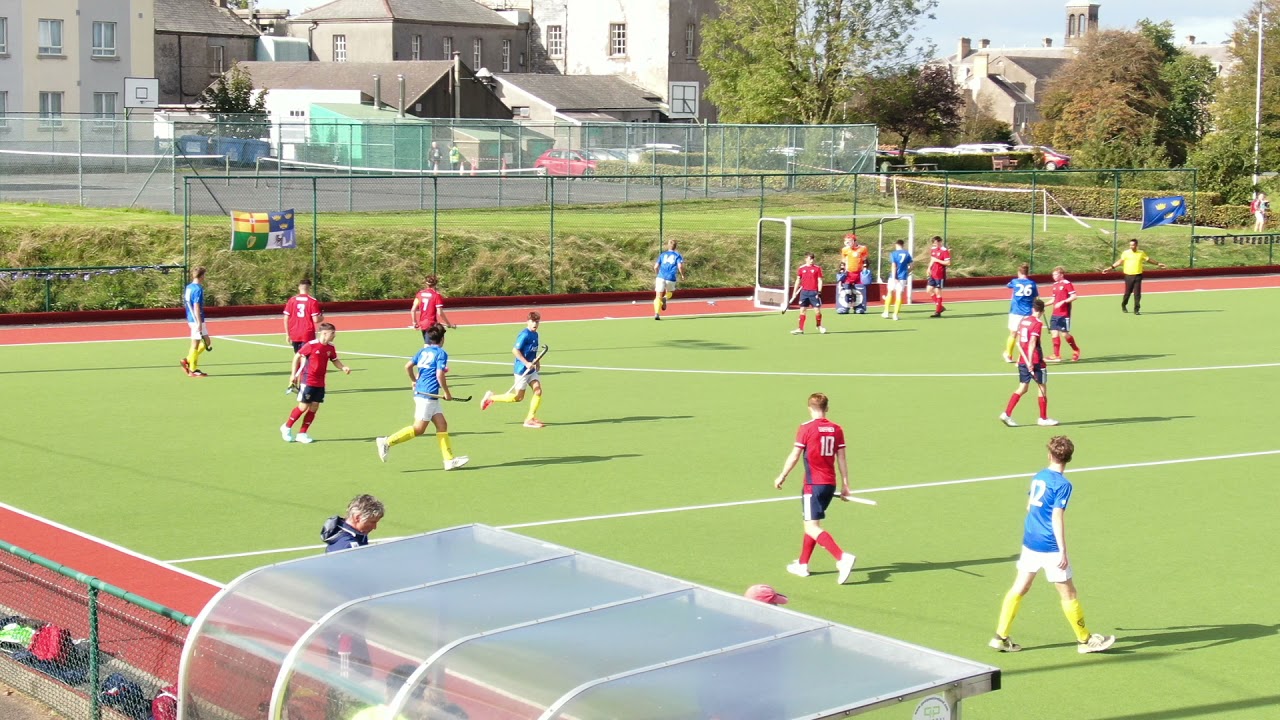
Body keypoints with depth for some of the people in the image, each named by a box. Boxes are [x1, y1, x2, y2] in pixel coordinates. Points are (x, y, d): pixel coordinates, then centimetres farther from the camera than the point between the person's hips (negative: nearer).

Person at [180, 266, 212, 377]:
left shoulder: (188, 288, 12)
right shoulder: (198, 289, -16)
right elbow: (196, 307, -21)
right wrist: (199, 322, -21)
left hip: (191, 319, 9)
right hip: (197, 320, -9)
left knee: (206, 342, 15)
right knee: (195, 344, -2)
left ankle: (187, 360, 14)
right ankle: (193, 370, 3)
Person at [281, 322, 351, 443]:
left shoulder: (330, 348, 1)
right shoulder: (311, 345, -16)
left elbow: (335, 360, 17)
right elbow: (297, 356, -7)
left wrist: (343, 367, -3)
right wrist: (294, 374, -7)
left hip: (320, 383, 6)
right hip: (308, 382, -6)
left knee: (314, 408, 4)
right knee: (303, 407, -2)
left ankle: (302, 434, 15)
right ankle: (286, 427, 18)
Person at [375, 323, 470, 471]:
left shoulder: (423, 351, 13)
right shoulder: (441, 353, -9)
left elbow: (408, 366, 11)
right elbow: (440, 375, -18)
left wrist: (414, 381, 27)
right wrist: (447, 393, -7)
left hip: (420, 391, 9)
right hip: (428, 395, -9)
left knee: (442, 424, 8)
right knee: (418, 429, -4)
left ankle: (449, 460, 6)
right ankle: (387, 442, -3)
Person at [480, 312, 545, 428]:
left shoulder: (535, 334, 9)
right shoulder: (525, 335, -18)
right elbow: (515, 350, -23)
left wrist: (536, 361, 12)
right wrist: (526, 363, -26)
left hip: (531, 369, 8)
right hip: (522, 369, -8)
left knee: (538, 390, -5)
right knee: (518, 397, -1)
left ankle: (530, 419, 1)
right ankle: (491, 397, 16)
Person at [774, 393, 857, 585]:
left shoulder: (806, 429, -9)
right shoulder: (837, 429, 5)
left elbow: (795, 456, -6)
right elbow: (841, 458, 6)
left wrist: (782, 476, 7)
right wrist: (845, 484, 11)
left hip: (813, 484, -7)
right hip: (830, 484, 7)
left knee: (812, 527, -8)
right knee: (812, 523, 21)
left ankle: (843, 557, -26)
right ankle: (802, 564, 29)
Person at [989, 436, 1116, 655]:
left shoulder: (1038, 477, 7)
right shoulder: (1062, 484, -15)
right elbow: (1057, 517, -20)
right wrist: (1062, 551, -19)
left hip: (1029, 542, 7)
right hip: (1050, 547, -7)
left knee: (1019, 588, 11)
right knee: (1068, 594, 5)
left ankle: (1000, 637, 10)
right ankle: (1085, 640, 16)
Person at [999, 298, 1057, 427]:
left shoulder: (1023, 320, 8)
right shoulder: (1037, 324, -13)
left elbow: (1018, 342, 12)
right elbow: (1032, 343, -21)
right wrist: (1030, 362, -23)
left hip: (1023, 360, 7)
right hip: (1035, 361, -7)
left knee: (1022, 389, 10)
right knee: (1042, 388, 6)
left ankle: (1007, 414, 0)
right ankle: (1043, 418, 12)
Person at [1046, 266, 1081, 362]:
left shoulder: (1067, 284, -10)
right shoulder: (1055, 285, 14)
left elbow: (1073, 297, -16)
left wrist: (1062, 302, -25)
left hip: (1064, 314, -7)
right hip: (1055, 314, 8)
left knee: (1064, 334, -4)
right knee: (1054, 333, 1)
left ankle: (1076, 350, 18)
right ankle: (1056, 355, 3)